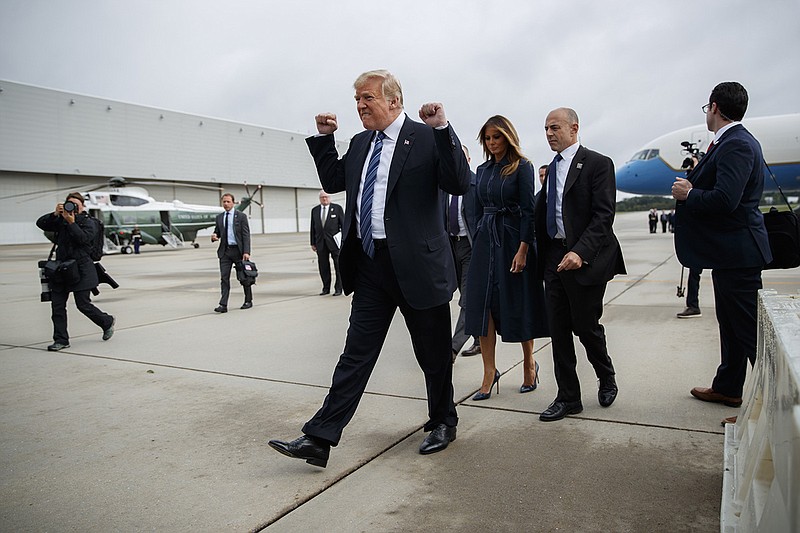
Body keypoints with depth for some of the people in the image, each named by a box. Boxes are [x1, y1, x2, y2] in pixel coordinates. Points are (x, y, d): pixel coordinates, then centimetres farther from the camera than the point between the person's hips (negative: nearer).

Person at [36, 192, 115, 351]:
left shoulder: (89, 223, -1)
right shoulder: (60, 221, 12)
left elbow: (83, 238, -16)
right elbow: (41, 223, 3)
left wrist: (71, 222, -21)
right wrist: (54, 214, -9)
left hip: (81, 269, -5)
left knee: (83, 305, -3)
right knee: (57, 305, 2)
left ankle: (107, 322, 22)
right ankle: (61, 340, 9)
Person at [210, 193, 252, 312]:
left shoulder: (241, 216, -2)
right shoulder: (219, 217, 11)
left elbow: (246, 235, -7)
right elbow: (217, 231, 21)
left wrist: (246, 252, -15)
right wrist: (214, 236, -5)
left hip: (238, 250, -3)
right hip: (224, 251, 3)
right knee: (224, 278, -3)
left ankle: (248, 301, 23)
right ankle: (223, 305, -5)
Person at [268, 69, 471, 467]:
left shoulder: (427, 137, -6)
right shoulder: (361, 143, 14)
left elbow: (460, 184, -16)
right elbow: (333, 181, 25)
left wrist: (442, 128, -22)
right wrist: (324, 138, 15)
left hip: (416, 264, -5)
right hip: (369, 264, 5)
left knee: (434, 353, 12)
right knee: (356, 353, 7)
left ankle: (443, 423, 34)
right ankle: (319, 438, 11)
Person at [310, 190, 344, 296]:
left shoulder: (337, 208, 1)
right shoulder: (315, 210, 11)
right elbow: (313, 227, 12)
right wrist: (313, 243, 8)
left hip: (334, 242, -3)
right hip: (320, 243, 3)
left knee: (338, 266, -1)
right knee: (323, 267, 6)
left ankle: (338, 289, 6)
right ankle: (326, 288, 17)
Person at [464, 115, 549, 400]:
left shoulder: (522, 167, -4)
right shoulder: (482, 170, 13)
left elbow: (528, 210, -11)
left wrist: (523, 249, -19)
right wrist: (477, 242, 12)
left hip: (513, 239, -5)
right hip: (486, 240, 5)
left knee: (518, 304, 4)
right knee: (483, 304, -1)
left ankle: (529, 363, 24)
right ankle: (489, 371, 5)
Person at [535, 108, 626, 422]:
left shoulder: (598, 164, -6)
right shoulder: (552, 168, 15)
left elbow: (604, 215, -16)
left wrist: (580, 251, -27)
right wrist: (543, 253, 6)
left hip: (584, 258, -6)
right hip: (554, 257, 6)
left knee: (585, 325, 4)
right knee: (558, 330, 7)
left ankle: (606, 377, 34)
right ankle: (568, 398, 19)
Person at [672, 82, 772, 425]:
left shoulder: (736, 145, -19)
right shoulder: (732, 141, 13)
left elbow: (724, 200, -29)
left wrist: (687, 194, -14)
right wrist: (695, 182, 0)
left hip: (737, 252, -11)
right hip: (729, 250, 11)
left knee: (750, 329, -2)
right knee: (730, 324, 19)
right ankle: (727, 388, 32)